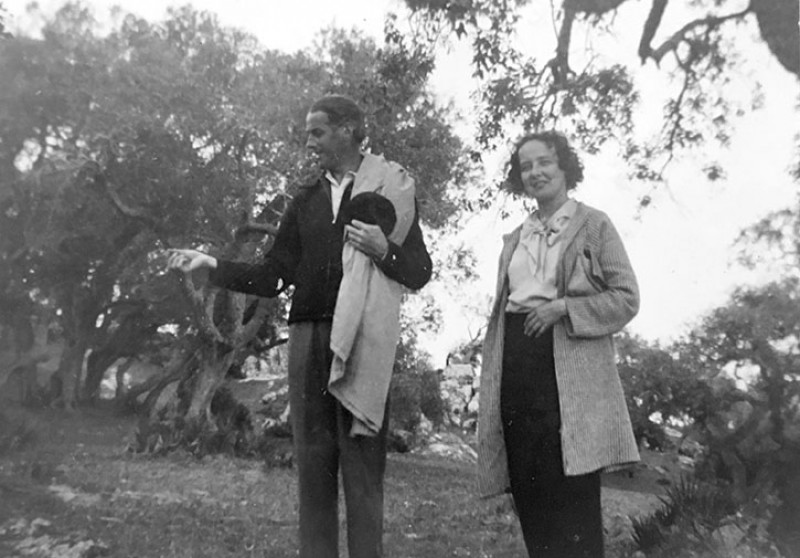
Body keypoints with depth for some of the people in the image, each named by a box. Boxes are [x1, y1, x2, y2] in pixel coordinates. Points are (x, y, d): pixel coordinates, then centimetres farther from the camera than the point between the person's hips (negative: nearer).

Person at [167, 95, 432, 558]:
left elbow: (420, 273, 3)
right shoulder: (306, 201, 17)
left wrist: (384, 250, -15)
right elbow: (273, 277, 13)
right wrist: (212, 265, 3)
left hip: (364, 342, -4)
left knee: (361, 465, -3)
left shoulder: (391, 190, 6)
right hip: (309, 337, 4)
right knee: (312, 462, 7)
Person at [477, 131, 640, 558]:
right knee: (527, 490, 8)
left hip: (569, 368, -5)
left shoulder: (594, 225, 4)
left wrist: (563, 307, -13)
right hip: (516, 367, 5)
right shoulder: (514, 239, 19)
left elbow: (627, 298, -1)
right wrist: (492, 374, 9)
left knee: (573, 495, -4)